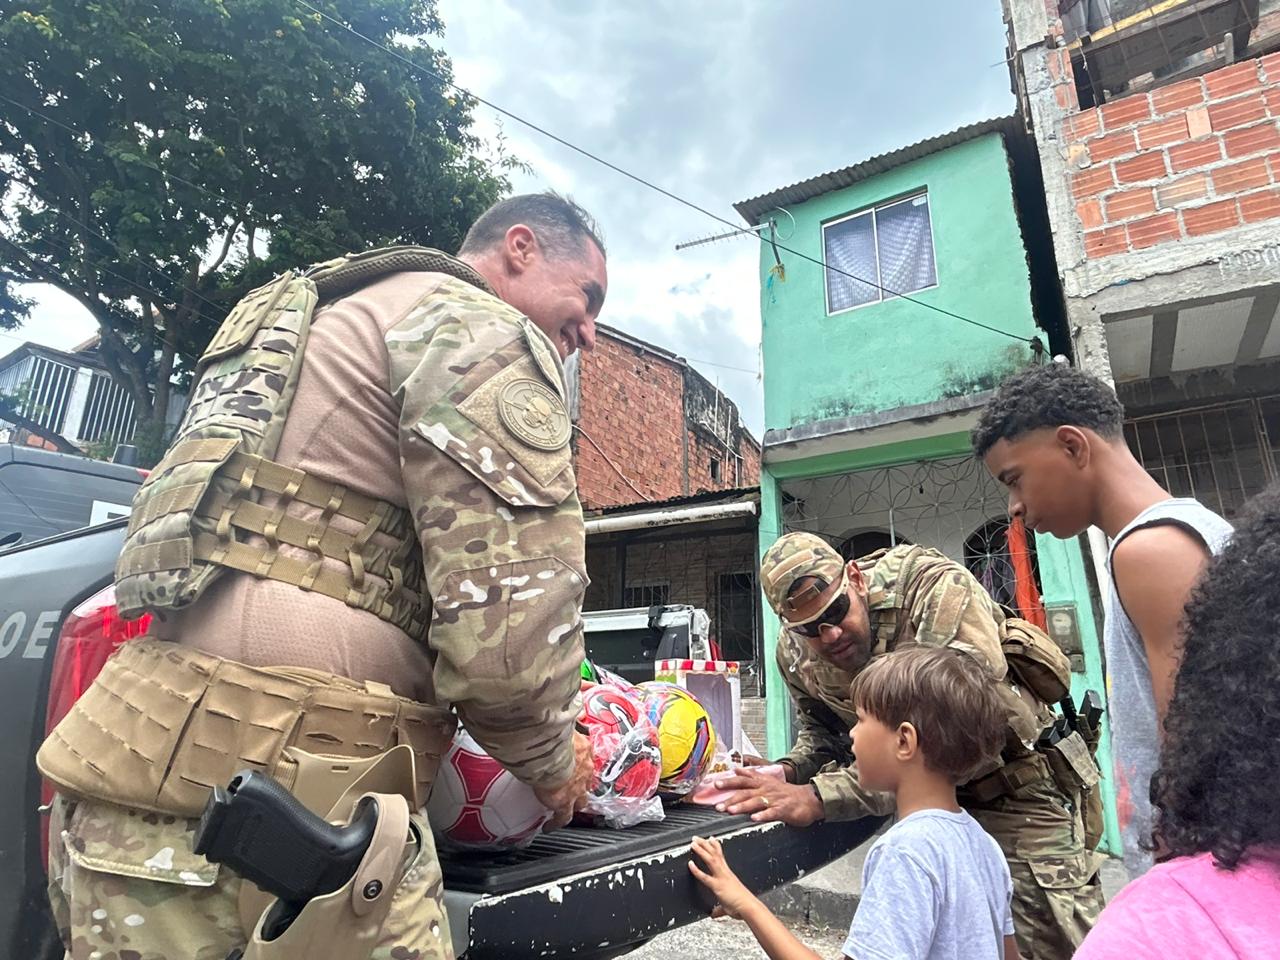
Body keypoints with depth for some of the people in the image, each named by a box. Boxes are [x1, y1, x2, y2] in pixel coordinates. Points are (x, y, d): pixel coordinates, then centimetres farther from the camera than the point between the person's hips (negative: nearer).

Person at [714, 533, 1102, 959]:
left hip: (1020, 792, -4)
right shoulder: (795, 654, -12)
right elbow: (819, 733, 5)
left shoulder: (938, 588, -32)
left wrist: (818, 796, -47)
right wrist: (786, 772, -20)